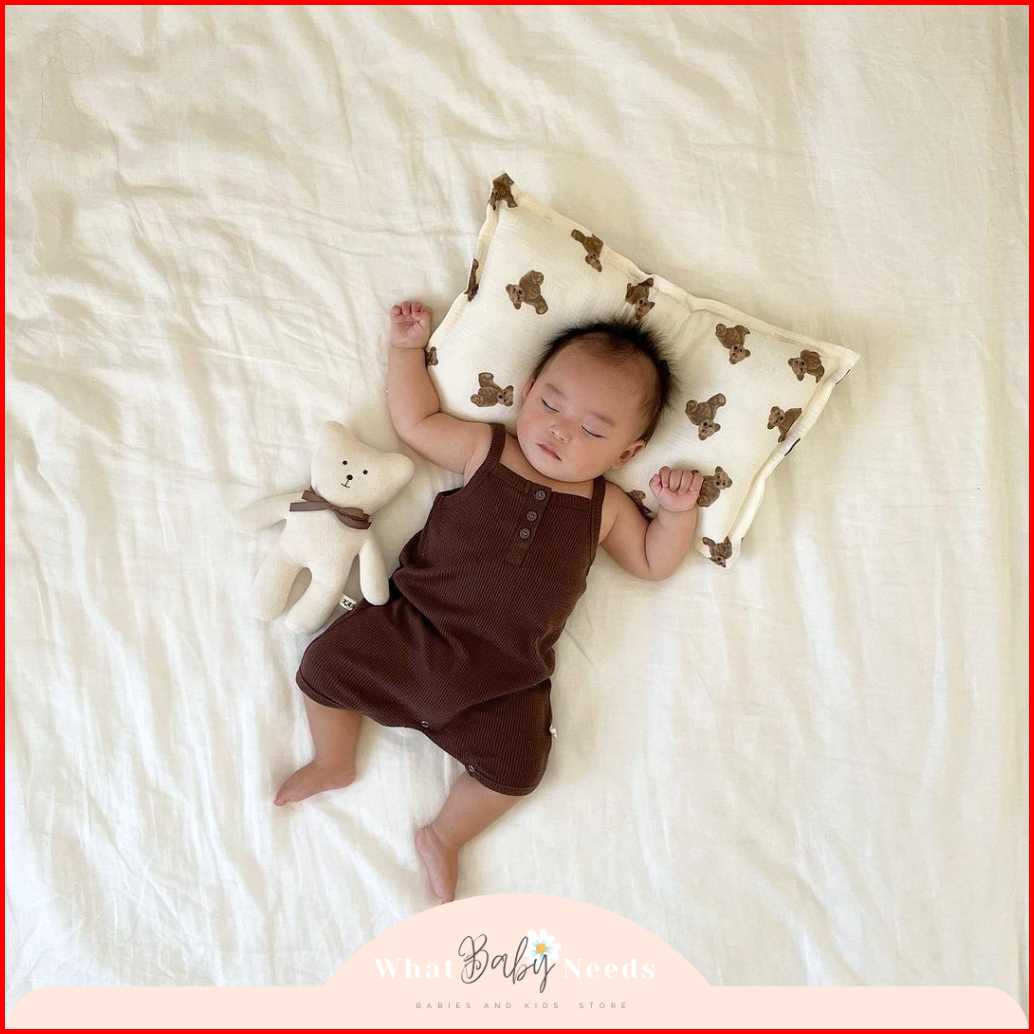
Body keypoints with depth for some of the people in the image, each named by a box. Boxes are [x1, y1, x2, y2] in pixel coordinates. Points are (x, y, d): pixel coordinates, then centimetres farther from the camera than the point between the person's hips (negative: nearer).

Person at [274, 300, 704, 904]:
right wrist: (409, 348, 11)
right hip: (410, 628, 1)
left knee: (516, 769, -12)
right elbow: (416, 423, 9)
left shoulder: (605, 507, 3)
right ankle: (335, 763, 27)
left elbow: (653, 563, 13)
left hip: (502, 682, 0)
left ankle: (443, 838, 17)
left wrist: (678, 511, -3)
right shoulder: (484, 449, 1)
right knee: (326, 663, -2)